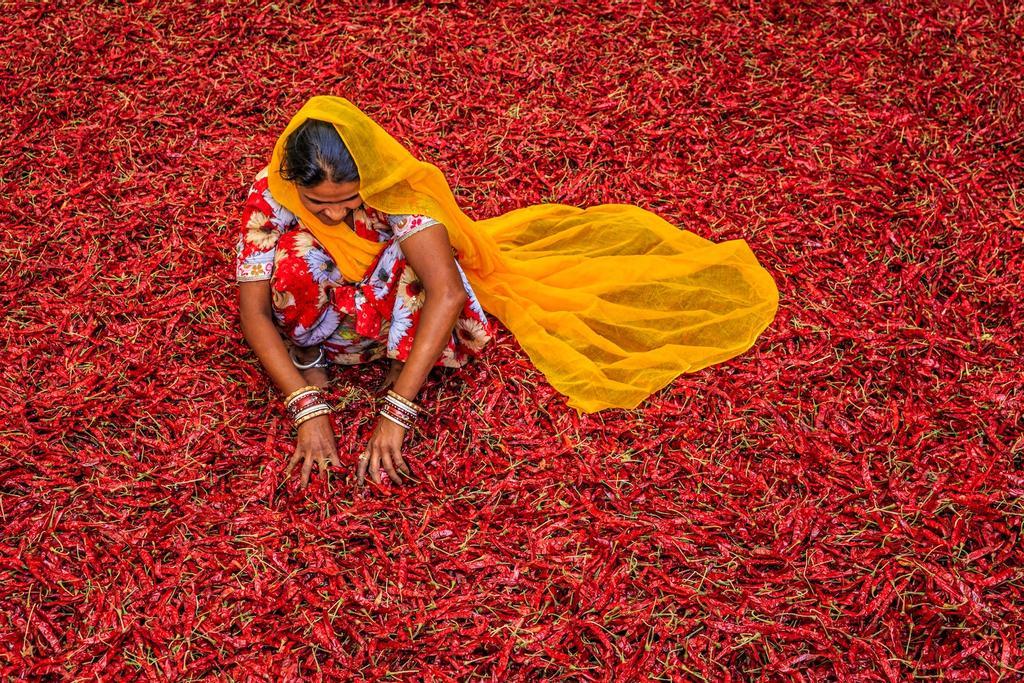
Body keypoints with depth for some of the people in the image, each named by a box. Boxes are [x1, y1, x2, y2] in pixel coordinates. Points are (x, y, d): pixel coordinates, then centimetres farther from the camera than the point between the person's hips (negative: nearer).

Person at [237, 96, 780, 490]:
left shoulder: (395, 188, -34)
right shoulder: (270, 195, -30)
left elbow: (447, 292, -44)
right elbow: (253, 313, -28)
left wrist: (394, 413, -49)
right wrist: (307, 408, -40)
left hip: (388, 300, 0)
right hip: (321, 308, 0)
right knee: (294, 255, -34)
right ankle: (307, 357, -9)